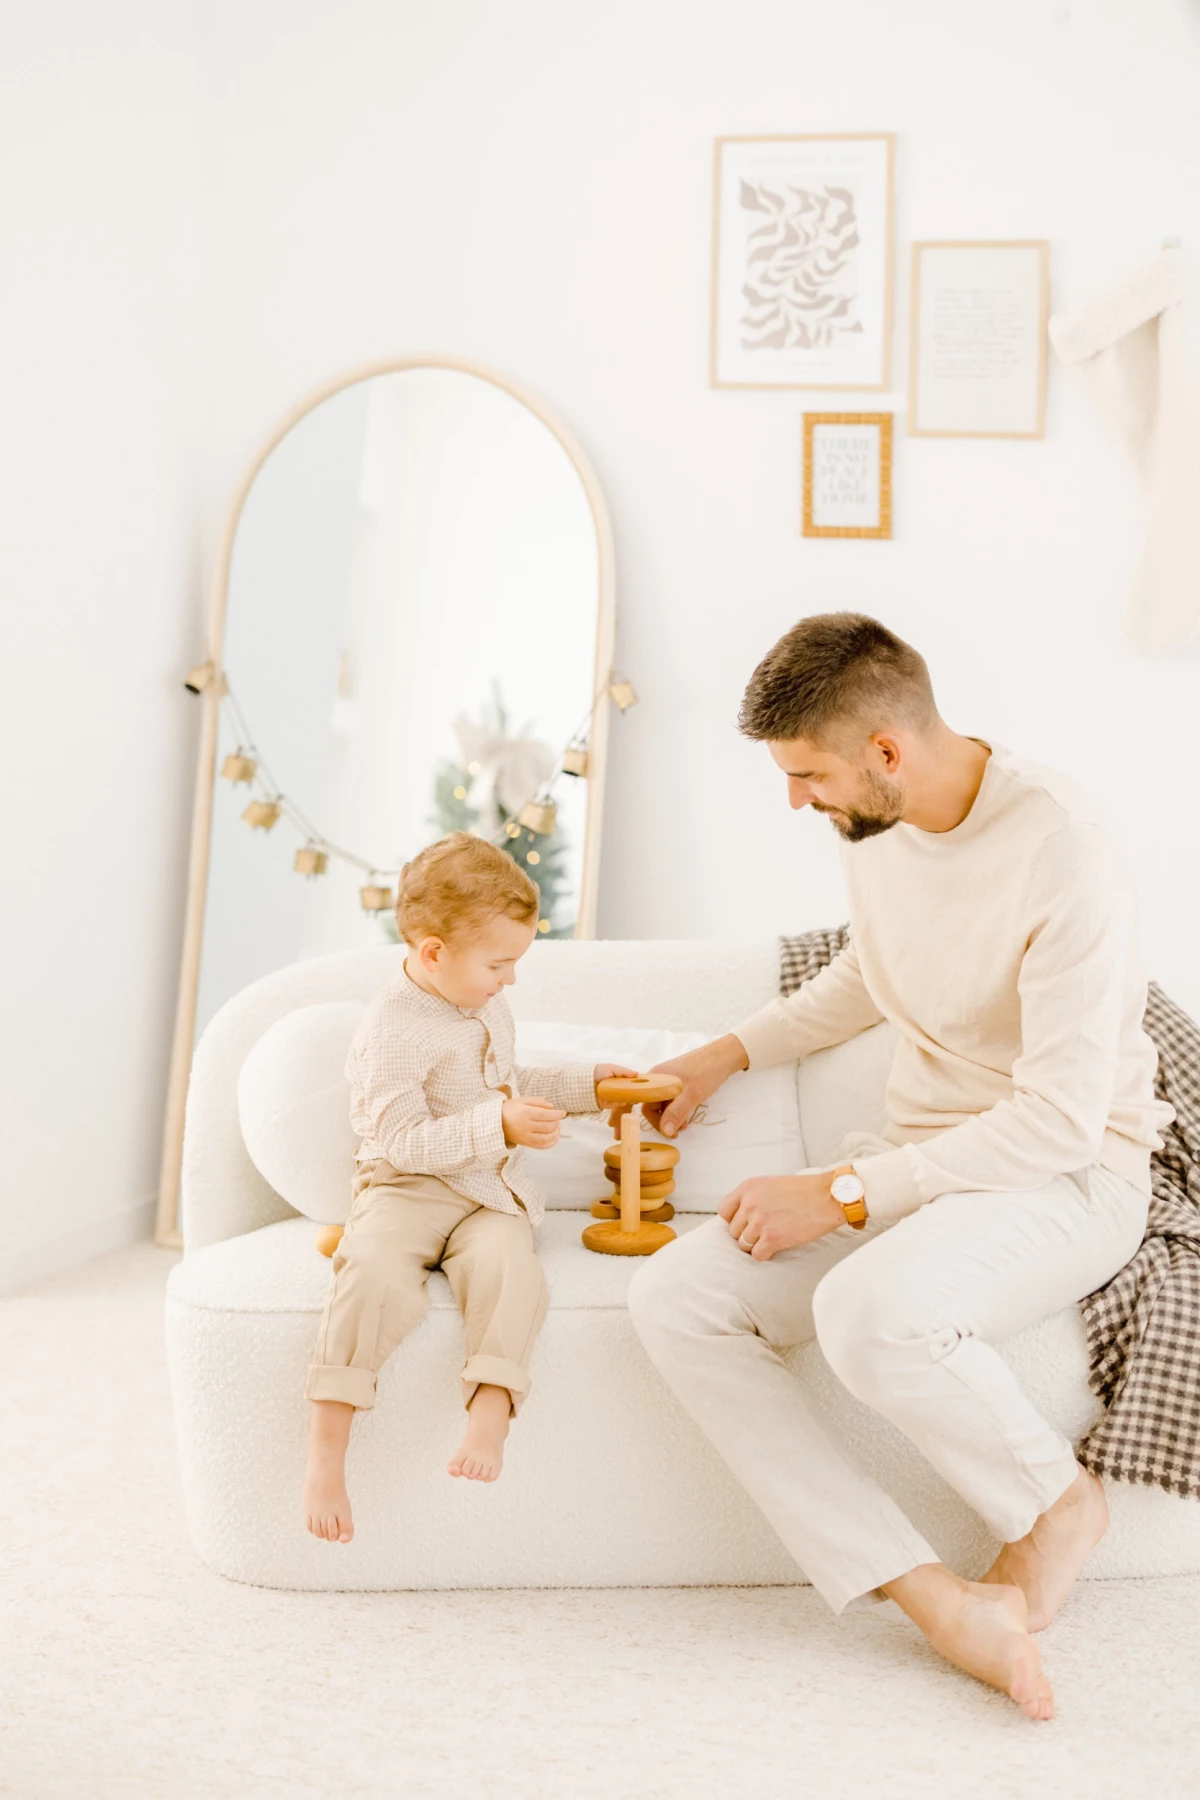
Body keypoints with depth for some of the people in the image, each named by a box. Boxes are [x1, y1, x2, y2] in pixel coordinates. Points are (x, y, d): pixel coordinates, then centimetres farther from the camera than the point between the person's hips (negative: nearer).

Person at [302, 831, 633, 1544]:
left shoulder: (489, 1010, 17)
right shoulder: (392, 1031, -12)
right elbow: (404, 1140, -19)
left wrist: (585, 1084, 28)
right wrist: (499, 1126, -24)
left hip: (490, 1195, 6)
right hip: (407, 1189, -6)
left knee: (508, 1268, -29)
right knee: (376, 1272, -35)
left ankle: (489, 1417, -38)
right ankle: (326, 1450, -29)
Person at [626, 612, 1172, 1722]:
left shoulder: (1059, 854, -23)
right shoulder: (874, 828, 2)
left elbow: (1062, 1120, -25)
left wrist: (840, 1195, -24)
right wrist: (733, 1053, 19)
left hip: (1071, 1179, -7)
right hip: (920, 1162, 8)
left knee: (870, 1310, -38)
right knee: (675, 1299, -14)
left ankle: (1059, 1502, -5)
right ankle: (934, 1598, -18)